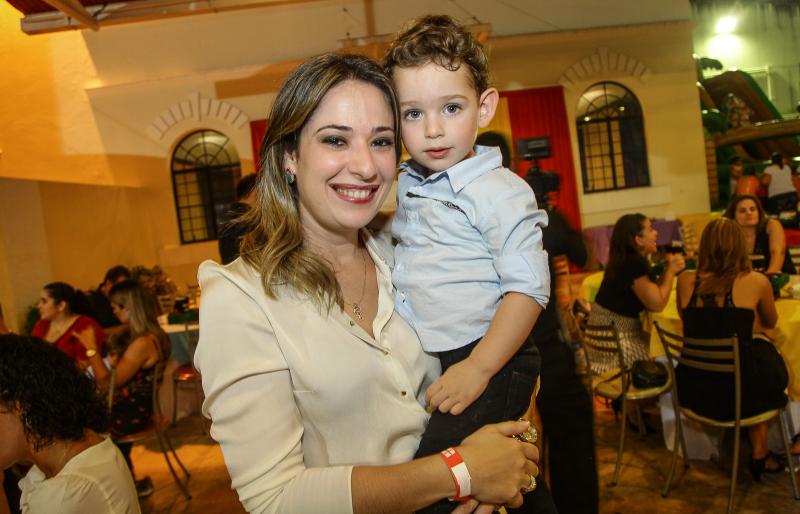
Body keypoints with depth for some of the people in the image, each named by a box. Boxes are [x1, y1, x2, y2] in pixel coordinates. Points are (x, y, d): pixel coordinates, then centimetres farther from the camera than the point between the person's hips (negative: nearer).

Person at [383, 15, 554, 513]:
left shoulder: (498, 190, -13)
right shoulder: (404, 186, 7)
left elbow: (527, 287, -18)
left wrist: (478, 368, -22)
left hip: (486, 361, -7)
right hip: (423, 365, 7)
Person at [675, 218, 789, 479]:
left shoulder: (686, 281, -5)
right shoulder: (756, 282, -10)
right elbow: (770, 323, 12)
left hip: (693, 390, 3)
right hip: (739, 391, -3)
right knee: (766, 355, 29)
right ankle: (759, 455, 40)